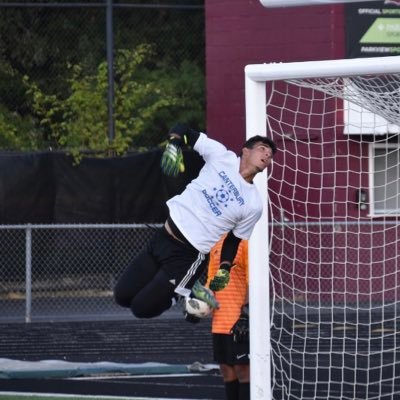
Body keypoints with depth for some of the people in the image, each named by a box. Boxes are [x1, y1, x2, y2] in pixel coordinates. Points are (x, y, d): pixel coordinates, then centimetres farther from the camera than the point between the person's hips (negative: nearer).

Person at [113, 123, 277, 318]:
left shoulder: (254, 205, -5)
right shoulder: (220, 155, -4)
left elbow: (233, 240, 7)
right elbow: (183, 131, 0)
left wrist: (225, 269, -6)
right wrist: (175, 139, -22)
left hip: (189, 257, -3)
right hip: (163, 237, 3)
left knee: (142, 308, -10)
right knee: (123, 295, 5)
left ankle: (186, 291, 14)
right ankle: (184, 285, 20)